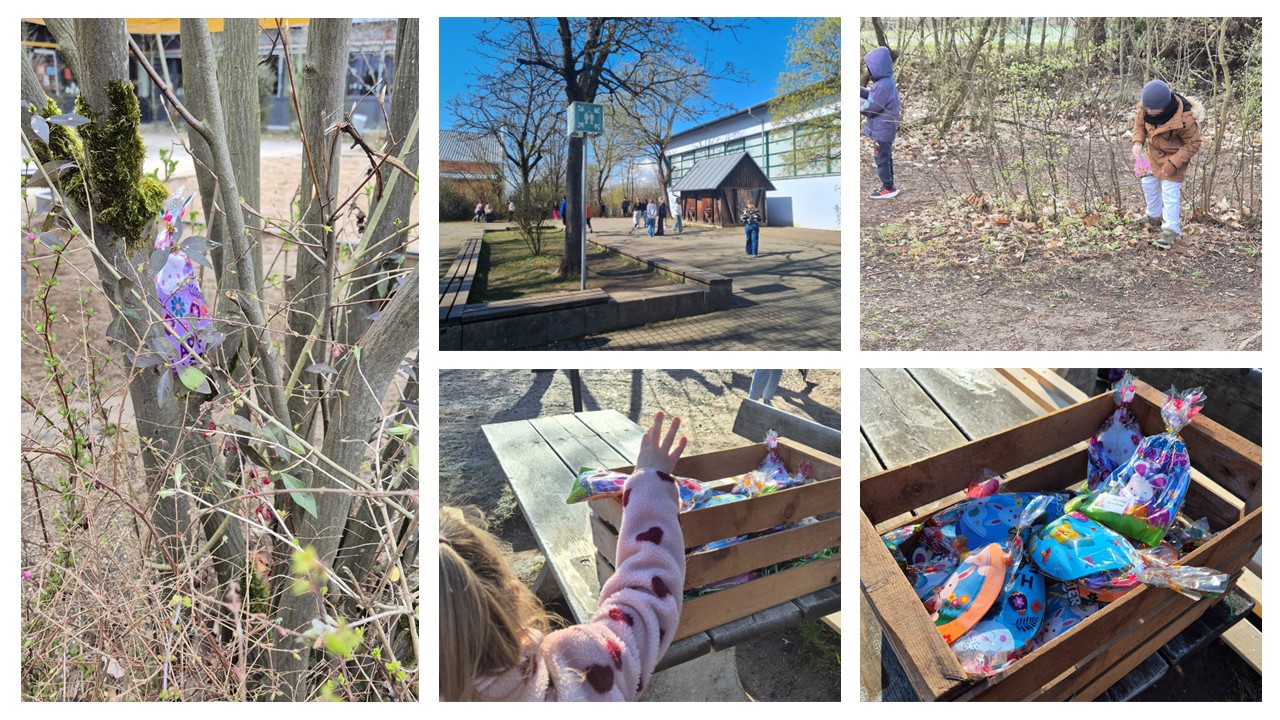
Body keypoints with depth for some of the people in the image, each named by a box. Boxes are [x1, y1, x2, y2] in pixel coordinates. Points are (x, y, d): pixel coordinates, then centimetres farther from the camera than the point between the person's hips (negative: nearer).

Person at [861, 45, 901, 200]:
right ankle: (889, 184, 29)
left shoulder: (882, 85, -26)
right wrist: (858, 90, 2)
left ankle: (888, 189, 8)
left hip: (882, 130, -10)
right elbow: (872, 95, 12)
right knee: (886, 157, 19)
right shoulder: (887, 81, 5)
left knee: (882, 159, 1)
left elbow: (870, 107, -22)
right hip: (886, 128, 10)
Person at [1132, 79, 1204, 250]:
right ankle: (1154, 216, 44)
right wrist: (1138, 142, -17)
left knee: (1170, 192, -8)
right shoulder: (1145, 108, -21)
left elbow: (1193, 144, -23)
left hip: (1174, 157, -7)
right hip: (1153, 153, 7)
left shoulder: (1184, 119, -36)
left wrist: (1173, 164, -28)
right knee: (1149, 184, 22)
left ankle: (1171, 230, 1)